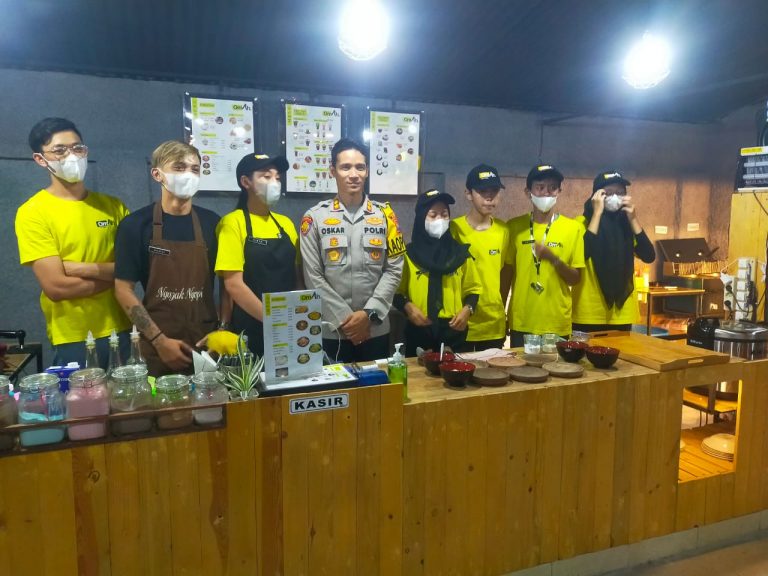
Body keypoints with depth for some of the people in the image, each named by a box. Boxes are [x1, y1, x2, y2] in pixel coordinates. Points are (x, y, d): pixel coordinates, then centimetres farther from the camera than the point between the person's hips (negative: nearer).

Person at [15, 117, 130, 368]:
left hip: (122, 333, 4)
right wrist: (115, 274, -7)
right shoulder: (32, 212, -6)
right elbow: (55, 287, -14)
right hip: (73, 342, -4)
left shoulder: (113, 206, 6)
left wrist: (83, 269, -14)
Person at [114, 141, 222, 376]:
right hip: (156, 347, -2)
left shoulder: (212, 223, 2)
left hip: (207, 343, 2)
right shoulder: (135, 225, -4)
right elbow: (124, 289, -4)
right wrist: (159, 340, -11)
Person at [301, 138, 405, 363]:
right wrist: (344, 318, -10)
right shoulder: (315, 217, -1)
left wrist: (369, 313, -9)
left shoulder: (385, 215, 4)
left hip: (376, 330, 2)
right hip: (331, 331, -1)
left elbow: (394, 270, 1)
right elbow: (313, 277, -4)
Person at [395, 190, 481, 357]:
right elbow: (397, 291, 3)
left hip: (453, 331, 2)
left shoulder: (460, 252, 7)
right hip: (419, 331, -1)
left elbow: (473, 289, 12)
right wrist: (407, 307, -15)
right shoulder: (408, 254, 1)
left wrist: (467, 309, -5)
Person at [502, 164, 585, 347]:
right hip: (521, 324, 1)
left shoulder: (573, 228, -2)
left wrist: (554, 259, -18)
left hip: (557, 325, 0)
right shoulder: (515, 226, 1)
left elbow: (575, 278, 0)